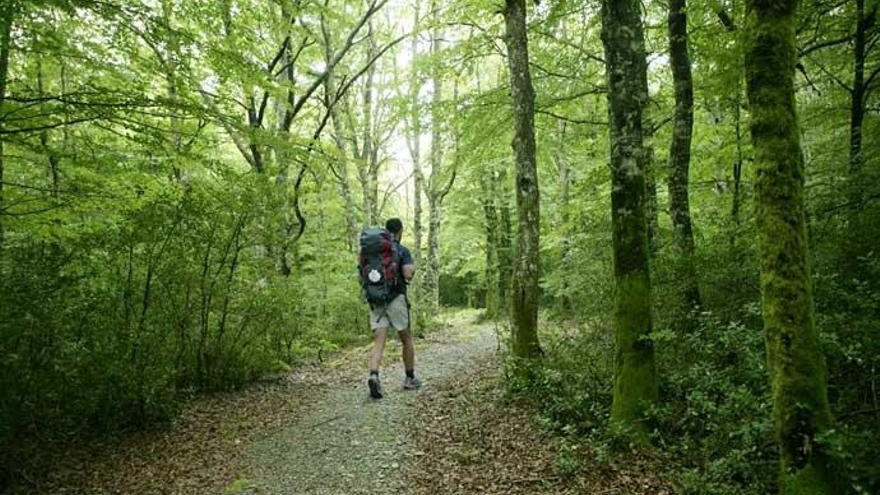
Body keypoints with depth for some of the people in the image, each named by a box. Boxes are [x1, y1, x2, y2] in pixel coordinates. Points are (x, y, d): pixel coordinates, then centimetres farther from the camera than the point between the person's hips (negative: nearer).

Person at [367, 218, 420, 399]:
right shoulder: (402, 251, -4)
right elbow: (408, 275, -16)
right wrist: (412, 269, 5)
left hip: (376, 300, 4)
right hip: (396, 299, -4)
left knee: (378, 343, -2)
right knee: (406, 339, 14)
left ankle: (373, 376, -25)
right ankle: (410, 378, 24)